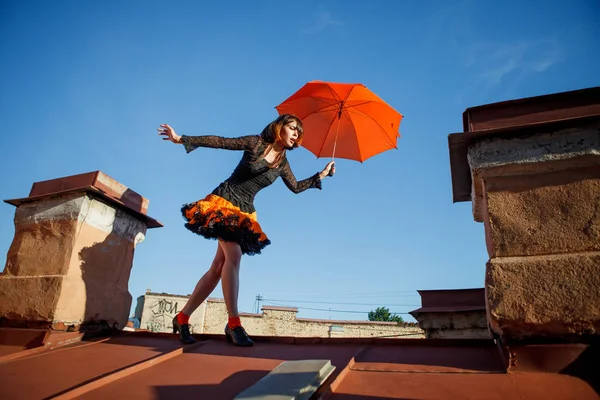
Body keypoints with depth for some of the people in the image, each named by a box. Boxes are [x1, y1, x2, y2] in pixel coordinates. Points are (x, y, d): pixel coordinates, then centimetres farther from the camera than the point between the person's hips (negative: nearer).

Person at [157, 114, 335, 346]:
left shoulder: (282, 164, 9)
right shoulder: (256, 142, -5)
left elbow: (296, 187, 21)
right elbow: (219, 142, -5)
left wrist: (321, 175, 17)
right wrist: (182, 139, -8)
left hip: (244, 212, 6)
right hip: (224, 201, -5)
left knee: (219, 267, -1)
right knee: (233, 256, -21)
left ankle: (182, 318, 10)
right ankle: (233, 323, -18)